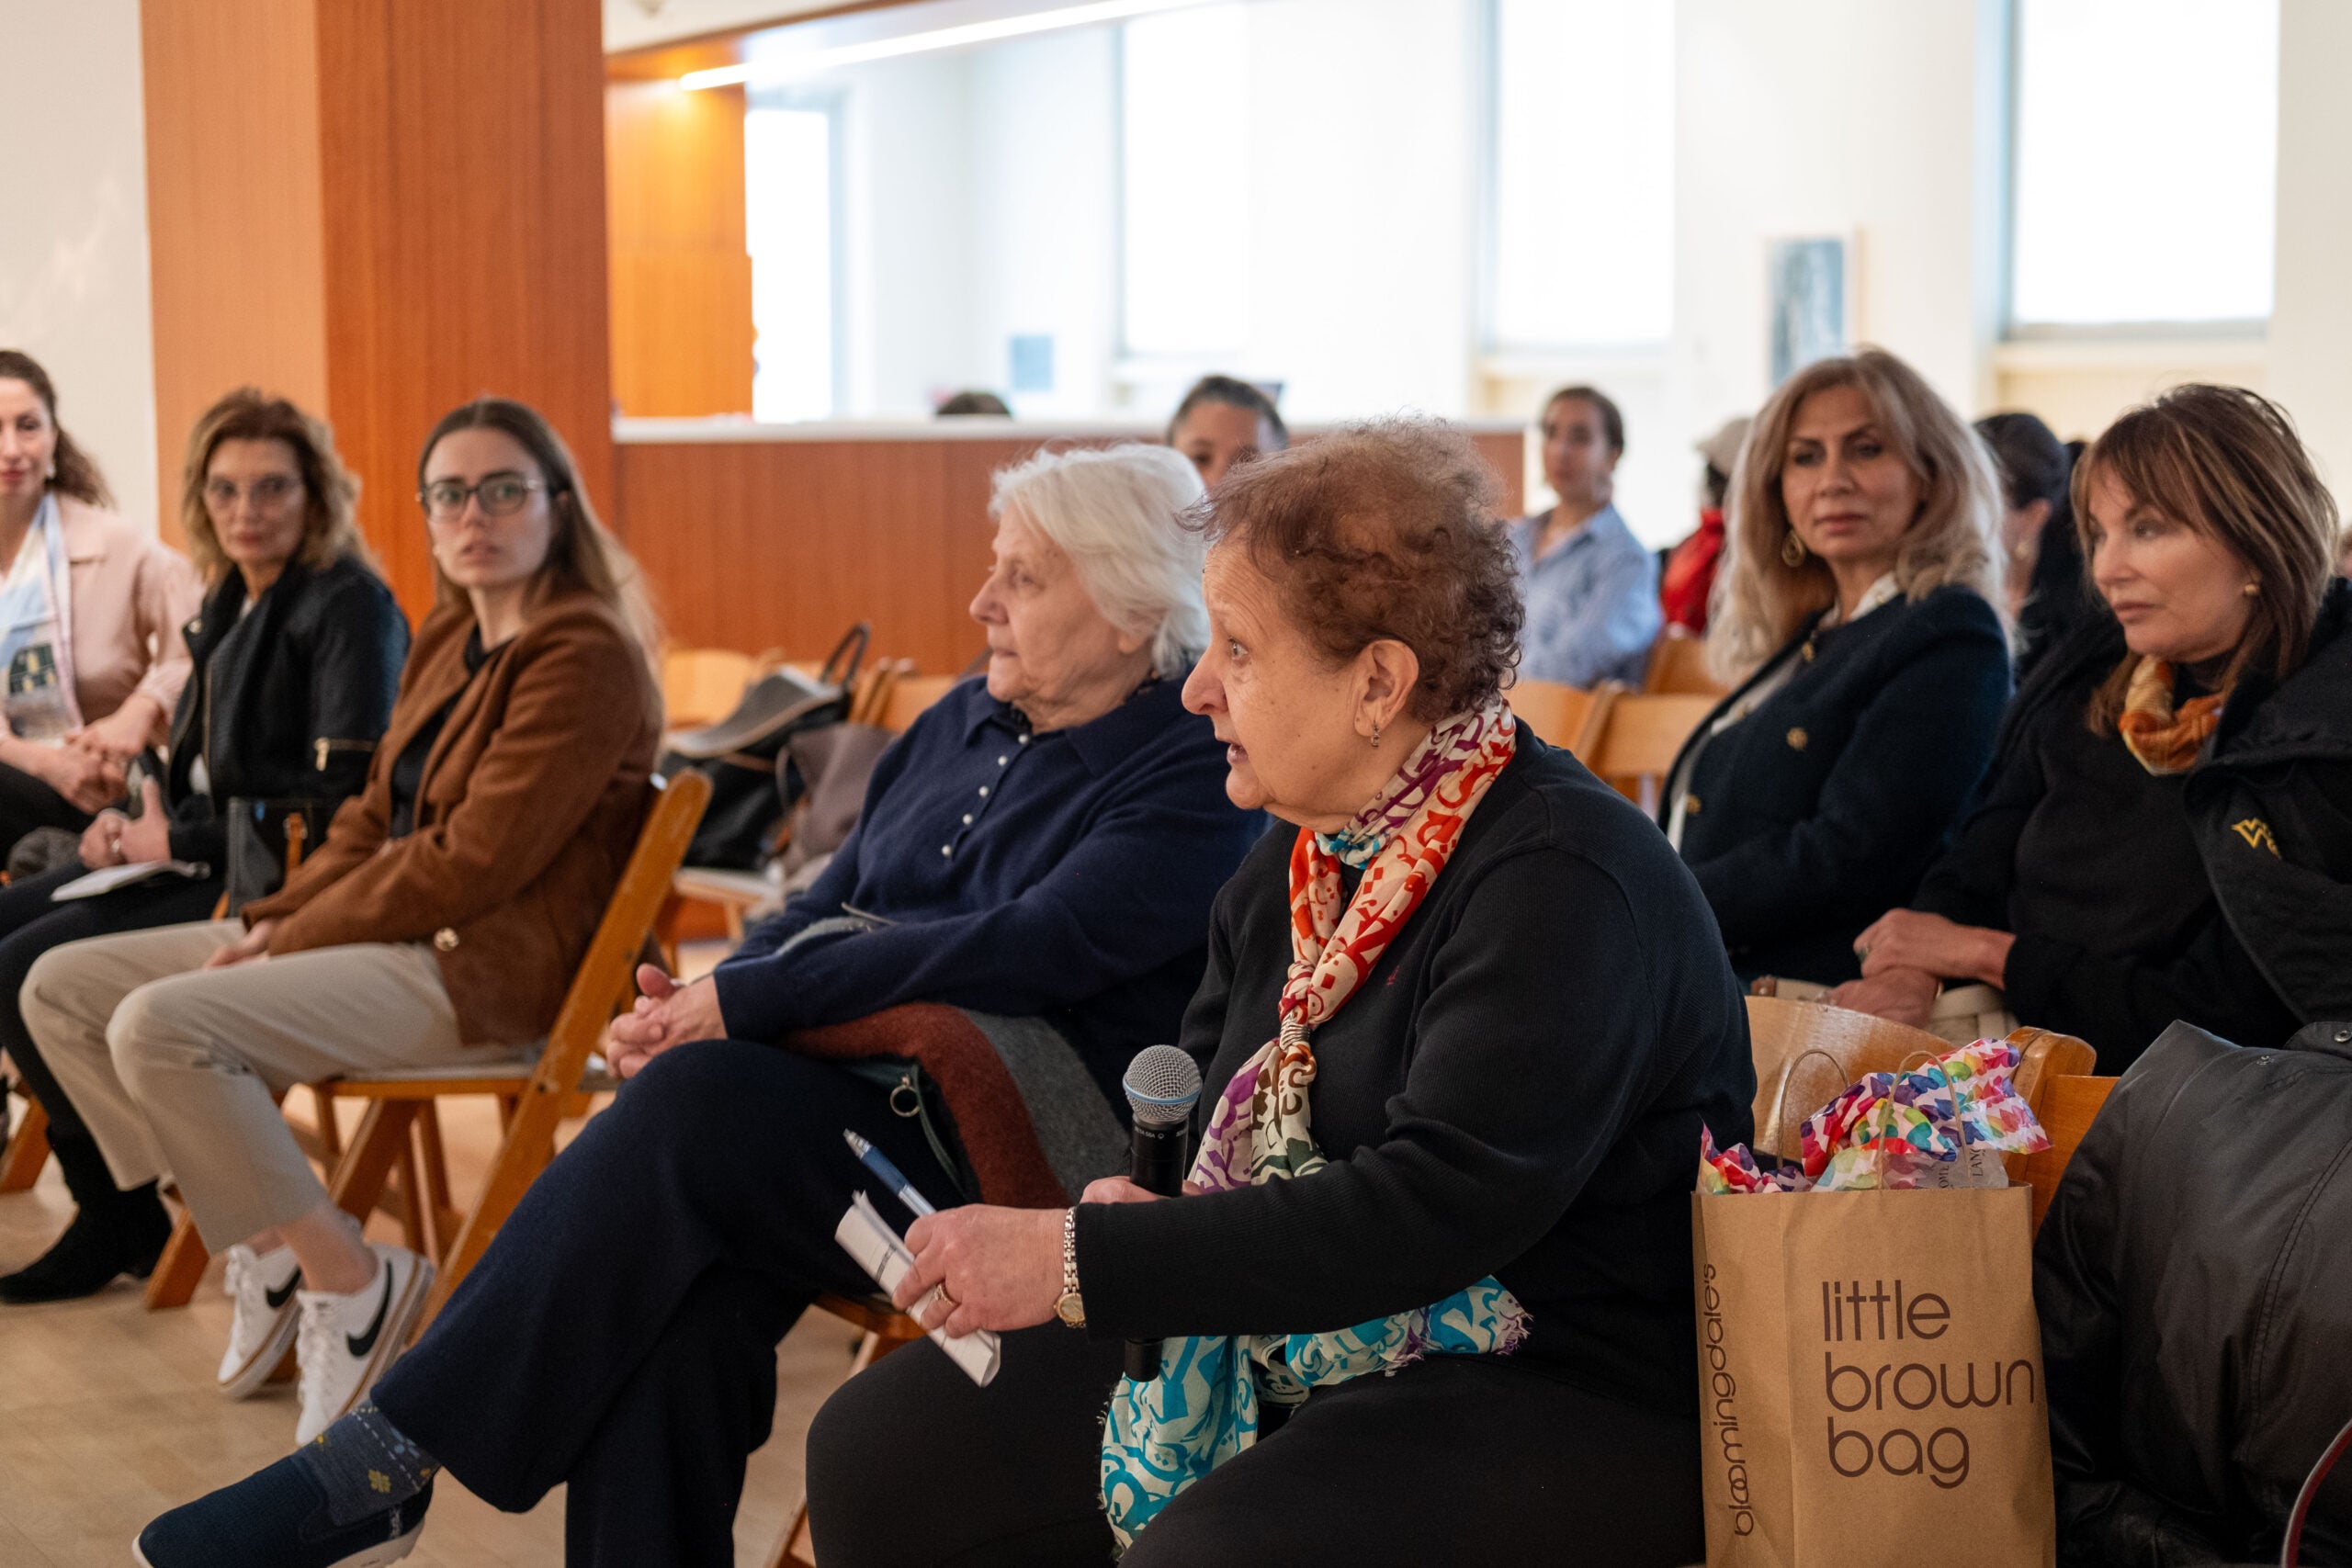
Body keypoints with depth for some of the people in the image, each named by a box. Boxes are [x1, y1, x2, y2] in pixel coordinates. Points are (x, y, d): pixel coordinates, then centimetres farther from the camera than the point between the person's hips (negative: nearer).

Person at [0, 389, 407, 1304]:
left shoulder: (351, 608, -13)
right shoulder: (232, 599, 13)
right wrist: (138, 822, 0)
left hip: (276, 880, -9)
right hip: (200, 856, 9)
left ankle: (119, 1219, -4)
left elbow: (347, 799, -20)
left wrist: (182, 841, -17)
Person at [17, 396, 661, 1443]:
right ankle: (260, 1247, 6)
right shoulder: (450, 640, 15)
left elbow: (473, 863, -20)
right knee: (61, 989, 4)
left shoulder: (585, 659, -14)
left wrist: (288, 943, -15)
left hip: (483, 964, -10)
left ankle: (351, 1279, -13)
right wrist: (274, 921, 0)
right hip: (388, 927, 10)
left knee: (161, 1025, -27)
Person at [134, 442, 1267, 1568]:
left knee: (693, 1106, -30)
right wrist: (693, 1005, -2)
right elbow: (828, 909, 20)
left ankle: (386, 1463, -22)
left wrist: (744, 1003, -17)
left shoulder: (1197, 778, -5)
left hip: (1014, 1145, -7)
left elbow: (1035, 949, -18)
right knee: (681, 1283, -27)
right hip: (846, 1083, 7)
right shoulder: (963, 724, 20)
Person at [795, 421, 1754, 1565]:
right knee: (875, 1449, 3)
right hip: (1282, 1339, 9)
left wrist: (1080, 1261, -27)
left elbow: (1435, 1207, -29)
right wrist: (1137, 1204, 1)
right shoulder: (1295, 864, 9)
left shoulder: (1562, 883, -20)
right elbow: (1200, 1090, 25)